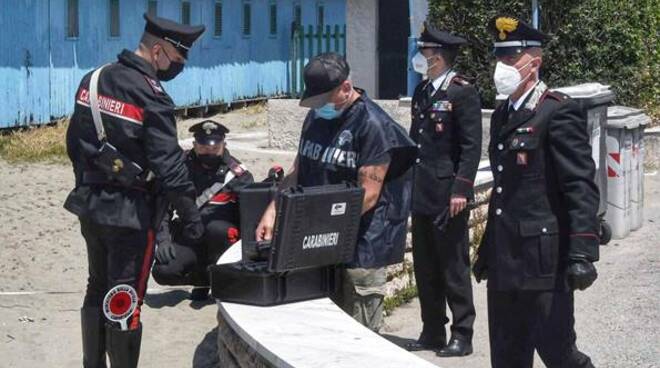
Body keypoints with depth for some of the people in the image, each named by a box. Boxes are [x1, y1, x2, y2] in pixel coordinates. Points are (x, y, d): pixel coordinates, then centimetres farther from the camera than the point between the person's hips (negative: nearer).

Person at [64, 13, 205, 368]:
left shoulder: (92, 81, 5)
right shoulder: (150, 97, -18)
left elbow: (75, 142, 13)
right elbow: (169, 163, -19)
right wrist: (190, 213, -13)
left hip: (90, 205, 8)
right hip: (130, 212, -8)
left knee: (97, 290, 19)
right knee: (125, 301, 0)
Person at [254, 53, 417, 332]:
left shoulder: (372, 125, -12)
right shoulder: (315, 117, 13)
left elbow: (368, 194, -17)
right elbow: (297, 173, 18)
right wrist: (271, 213, 4)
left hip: (360, 249, -7)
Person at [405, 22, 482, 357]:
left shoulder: (463, 93, -10)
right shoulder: (422, 92, 14)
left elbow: (472, 147, -14)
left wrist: (461, 190, -19)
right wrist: (407, 183, 17)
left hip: (448, 196, -8)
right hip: (422, 196, 8)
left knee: (454, 268, -2)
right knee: (425, 267, 11)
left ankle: (461, 336, 6)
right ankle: (432, 332, 20)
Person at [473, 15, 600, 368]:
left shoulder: (559, 112, -10)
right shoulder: (501, 115, 15)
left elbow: (581, 189, -16)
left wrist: (582, 253, -23)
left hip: (543, 260, -8)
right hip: (505, 261, 8)